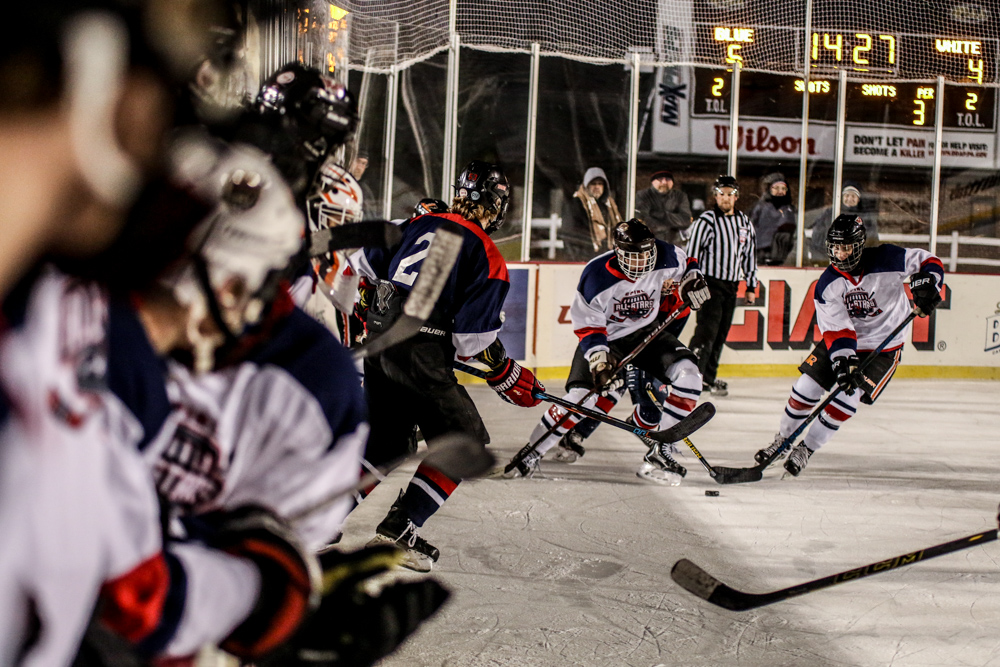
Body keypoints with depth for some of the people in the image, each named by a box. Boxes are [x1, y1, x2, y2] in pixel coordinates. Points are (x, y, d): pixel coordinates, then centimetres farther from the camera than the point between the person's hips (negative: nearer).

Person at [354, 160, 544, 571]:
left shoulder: (418, 224, 12)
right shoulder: (486, 258, -7)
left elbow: (363, 267, 17)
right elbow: (475, 337, -12)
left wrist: (370, 316, 30)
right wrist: (507, 377, 2)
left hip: (379, 341, 7)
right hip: (420, 355, -7)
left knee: (384, 440, 21)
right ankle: (399, 528, 1)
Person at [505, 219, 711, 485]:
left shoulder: (665, 257, -18)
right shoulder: (596, 276, -26)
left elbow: (685, 264, 8)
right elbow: (587, 325, -18)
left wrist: (692, 281, -12)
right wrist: (599, 358, -29)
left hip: (647, 333, 4)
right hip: (605, 338, -3)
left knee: (687, 373, -18)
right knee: (581, 395, -17)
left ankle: (659, 447, -10)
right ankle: (532, 453, -1)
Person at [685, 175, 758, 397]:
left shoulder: (745, 223, 11)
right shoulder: (706, 221, -8)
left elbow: (750, 255, 17)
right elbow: (692, 254, -10)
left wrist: (751, 286, 16)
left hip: (731, 286, 6)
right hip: (710, 283, -6)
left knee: (720, 335, 8)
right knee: (707, 331, -15)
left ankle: (709, 377, 16)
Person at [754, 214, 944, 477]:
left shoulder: (886, 260, -20)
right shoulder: (827, 284, -14)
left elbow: (927, 261, -8)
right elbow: (836, 329, -20)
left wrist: (926, 284, -27)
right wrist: (844, 361, -34)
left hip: (883, 347, -3)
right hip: (842, 340, 3)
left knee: (848, 396, -15)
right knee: (807, 386, -5)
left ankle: (805, 449, 1)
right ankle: (782, 439, 19)